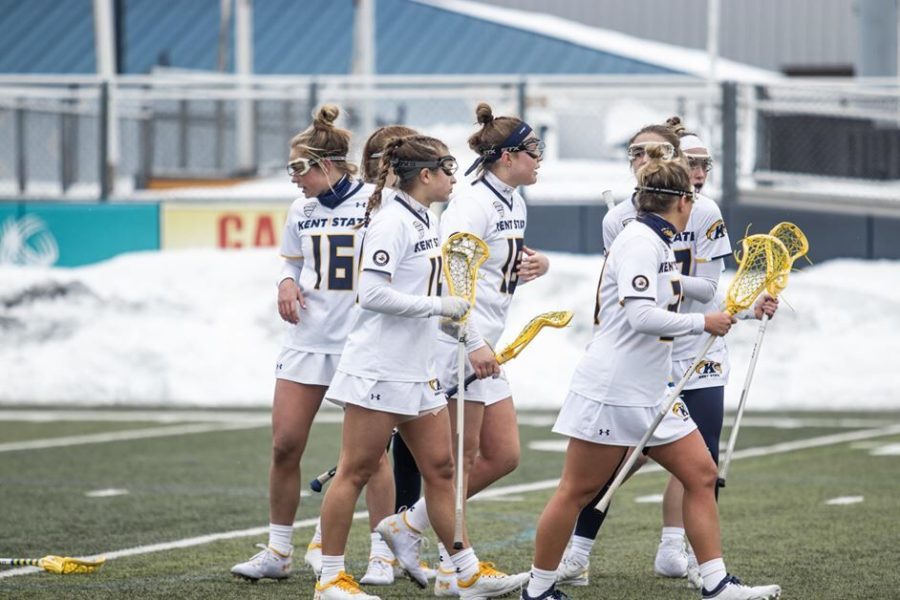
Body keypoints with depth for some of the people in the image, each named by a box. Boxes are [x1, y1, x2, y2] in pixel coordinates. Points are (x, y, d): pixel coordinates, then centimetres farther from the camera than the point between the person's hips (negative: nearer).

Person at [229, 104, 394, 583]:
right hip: (307, 340, 5)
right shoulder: (300, 211, 9)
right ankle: (278, 551, 12)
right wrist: (286, 284, 0)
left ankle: (383, 554, 8)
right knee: (284, 445, 2)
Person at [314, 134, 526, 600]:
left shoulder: (426, 221, 12)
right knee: (356, 472, -3)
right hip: (378, 368, -9)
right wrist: (437, 305, -19)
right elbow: (371, 294, -21)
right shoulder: (391, 222, -15)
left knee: (440, 468, 9)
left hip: (417, 367, 9)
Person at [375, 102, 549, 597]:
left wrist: (534, 265, 4)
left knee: (503, 456, 9)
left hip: (487, 347, 9)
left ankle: (409, 525, 19)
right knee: (460, 460, -2)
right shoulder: (473, 203, -15)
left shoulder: (514, 204, 13)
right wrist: (476, 343, -25)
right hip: (460, 345, -9)